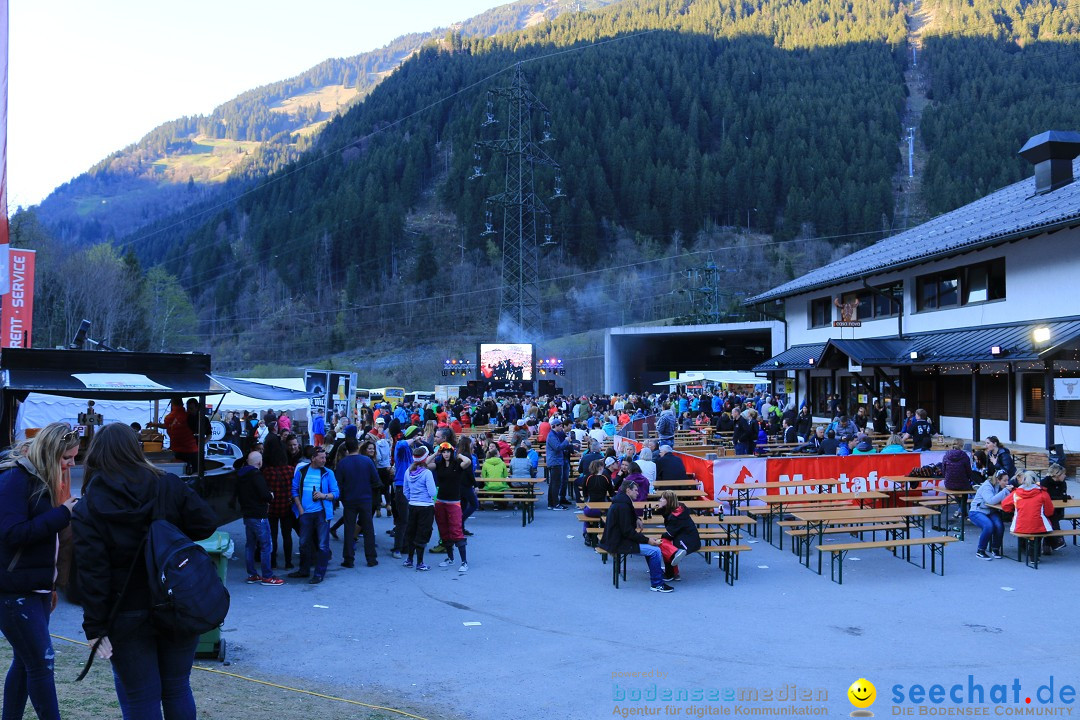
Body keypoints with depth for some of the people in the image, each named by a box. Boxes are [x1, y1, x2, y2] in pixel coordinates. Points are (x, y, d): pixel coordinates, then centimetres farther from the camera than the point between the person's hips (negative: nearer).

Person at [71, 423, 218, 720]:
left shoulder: (87, 508, -10)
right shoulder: (170, 486, -6)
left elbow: (92, 574, -13)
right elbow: (206, 523, -7)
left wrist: (95, 628, -9)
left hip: (129, 616, -2)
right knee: (177, 689, 18)